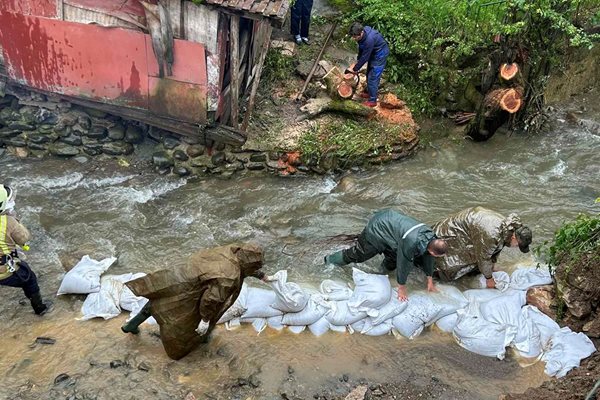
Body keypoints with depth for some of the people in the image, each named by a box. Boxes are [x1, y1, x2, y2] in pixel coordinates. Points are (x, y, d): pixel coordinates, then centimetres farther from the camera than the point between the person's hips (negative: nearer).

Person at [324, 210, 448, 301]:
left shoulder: (431, 237, -16)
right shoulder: (410, 243, -40)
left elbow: (427, 257, 2)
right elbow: (403, 265, -27)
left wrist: (430, 281, 12)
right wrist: (401, 289, -11)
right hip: (376, 229, -7)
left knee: (391, 265, 12)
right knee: (358, 254, 11)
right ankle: (329, 260, 31)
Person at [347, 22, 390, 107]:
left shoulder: (369, 39, -37)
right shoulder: (362, 34, -12)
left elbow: (365, 57, -28)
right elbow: (361, 49, 5)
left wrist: (355, 69, -19)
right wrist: (357, 61, 3)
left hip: (380, 55, -9)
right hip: (373, 53, 9)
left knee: (373, 78, -5)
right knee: (369, 74, 20)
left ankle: (372, 101, 5)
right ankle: (369, 92, 38)